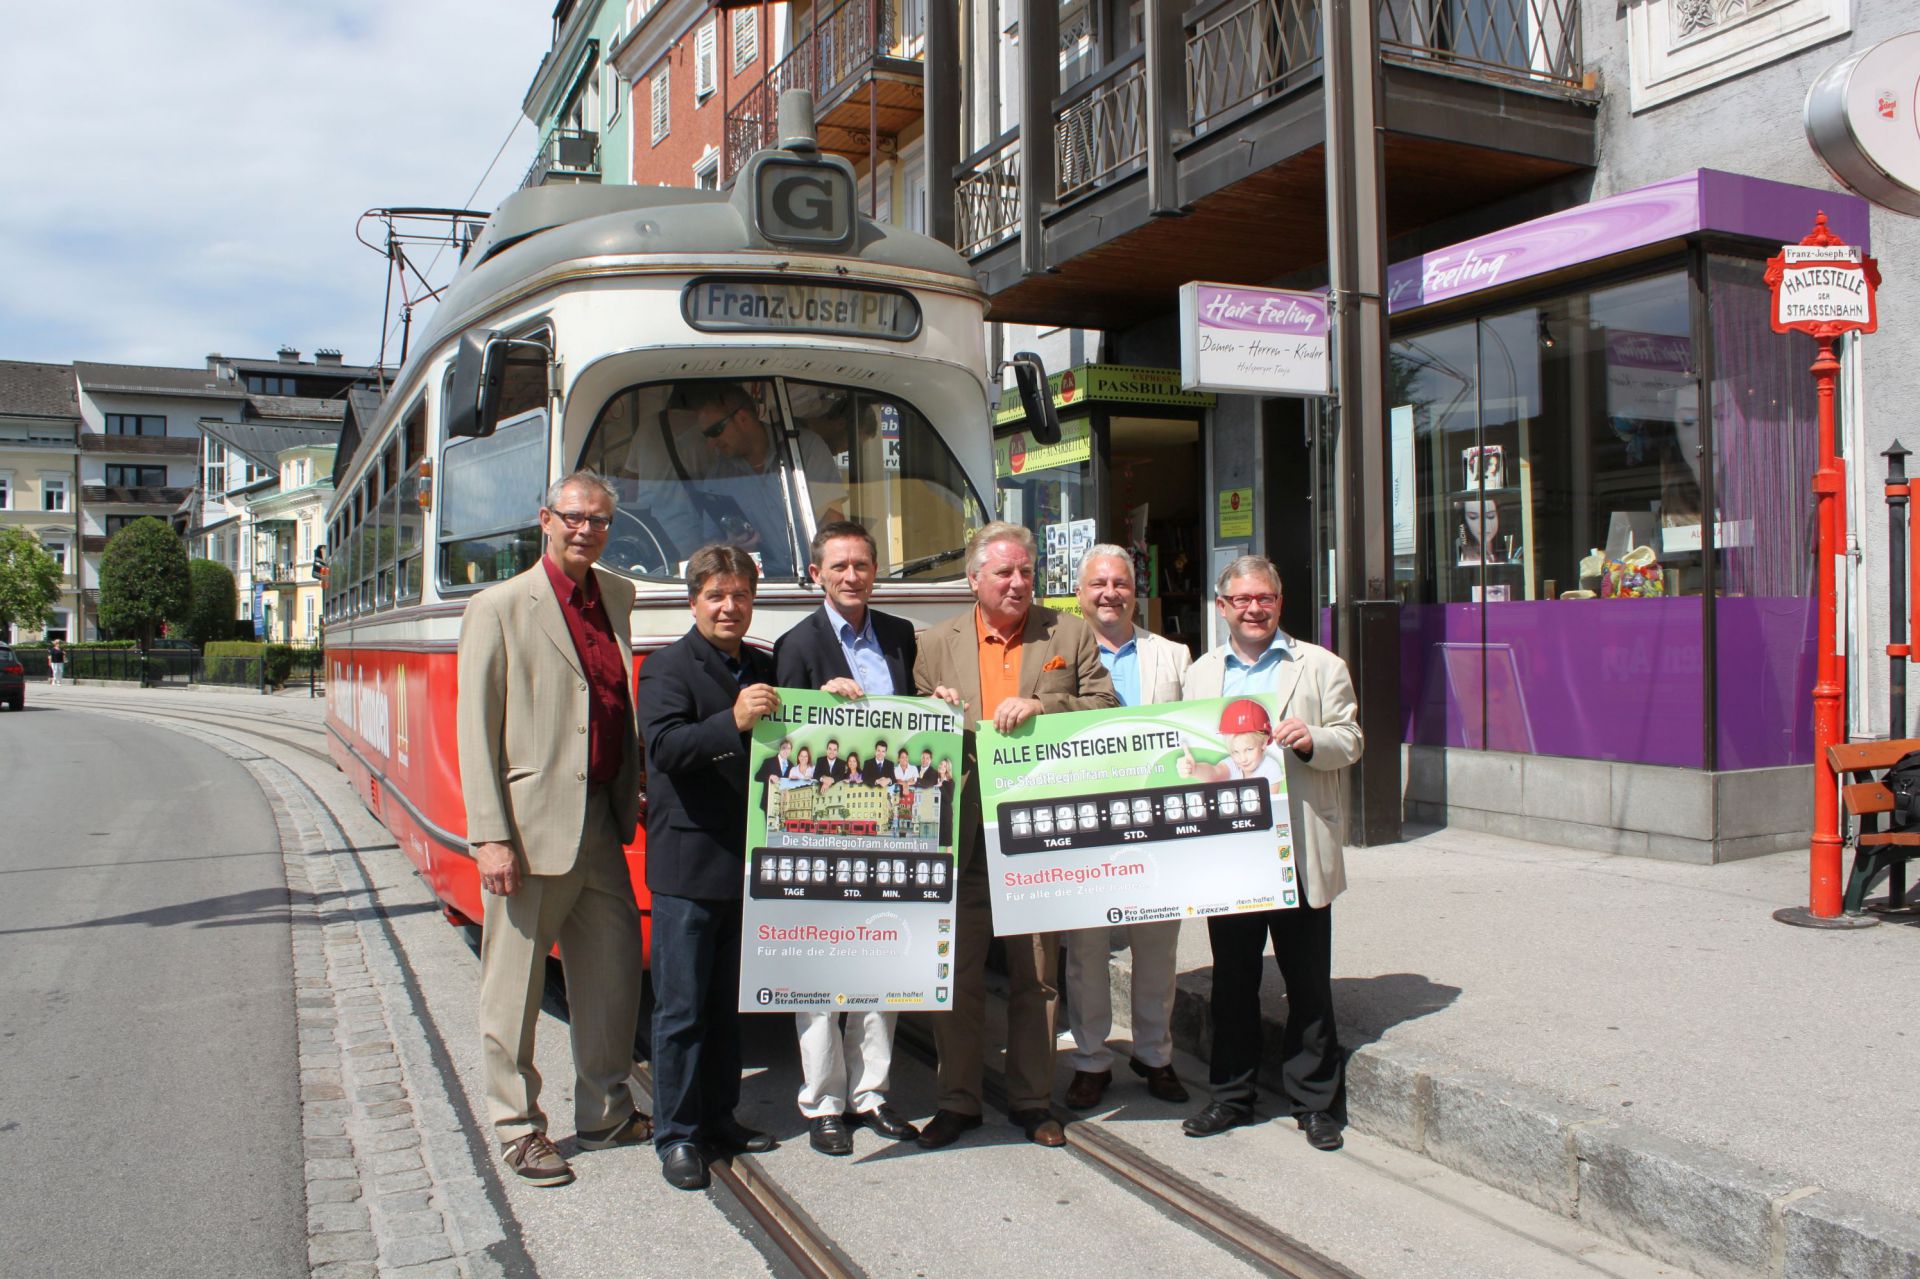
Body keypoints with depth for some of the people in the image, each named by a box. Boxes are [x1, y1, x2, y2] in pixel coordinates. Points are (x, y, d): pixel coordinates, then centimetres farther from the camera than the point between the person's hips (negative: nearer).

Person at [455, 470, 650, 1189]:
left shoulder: (617, 598, 11)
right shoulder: (500, 608, -6)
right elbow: (475, 729, -9)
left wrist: (634, 794, 10)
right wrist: (489, 836, -14)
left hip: (602, 825, 6)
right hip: (530, 829, -6)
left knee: (615, 973, 13)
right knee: (515, 989, 6)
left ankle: (605, 1114, 29)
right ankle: (519, 1130, 22)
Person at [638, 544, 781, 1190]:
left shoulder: (763, 670, 13)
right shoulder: (667, 668, -7)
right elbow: (665, 747, -22)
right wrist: (733, 721, -35)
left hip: (747, 863, 6)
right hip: (688, 864, -6)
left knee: (730, 1002, 16)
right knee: (682, 1007, 2)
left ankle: (719, 1116, 29)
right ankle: (676, 1135, 13)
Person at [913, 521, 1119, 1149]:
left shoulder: (1071, 635, 5)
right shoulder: (937, 643, 6)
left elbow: (1105, 709, -1)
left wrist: (1042, 705, -16)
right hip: (963, 834, 1)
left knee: (1035, 976, 11)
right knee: (958, 975, 8)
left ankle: (1031, 1100, 25)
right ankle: (957, 1101, 23)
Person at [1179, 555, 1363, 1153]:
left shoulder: (1321, 666, 5)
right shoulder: (1199, 673, 15)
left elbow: (1350, 741, 0)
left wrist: (1311, 740, -19)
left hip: (1298, 848, -2)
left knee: (1308, 979, 4)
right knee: (1231, 977, 11)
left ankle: (1314, 1099, 17)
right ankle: (1231, 1094, 23)